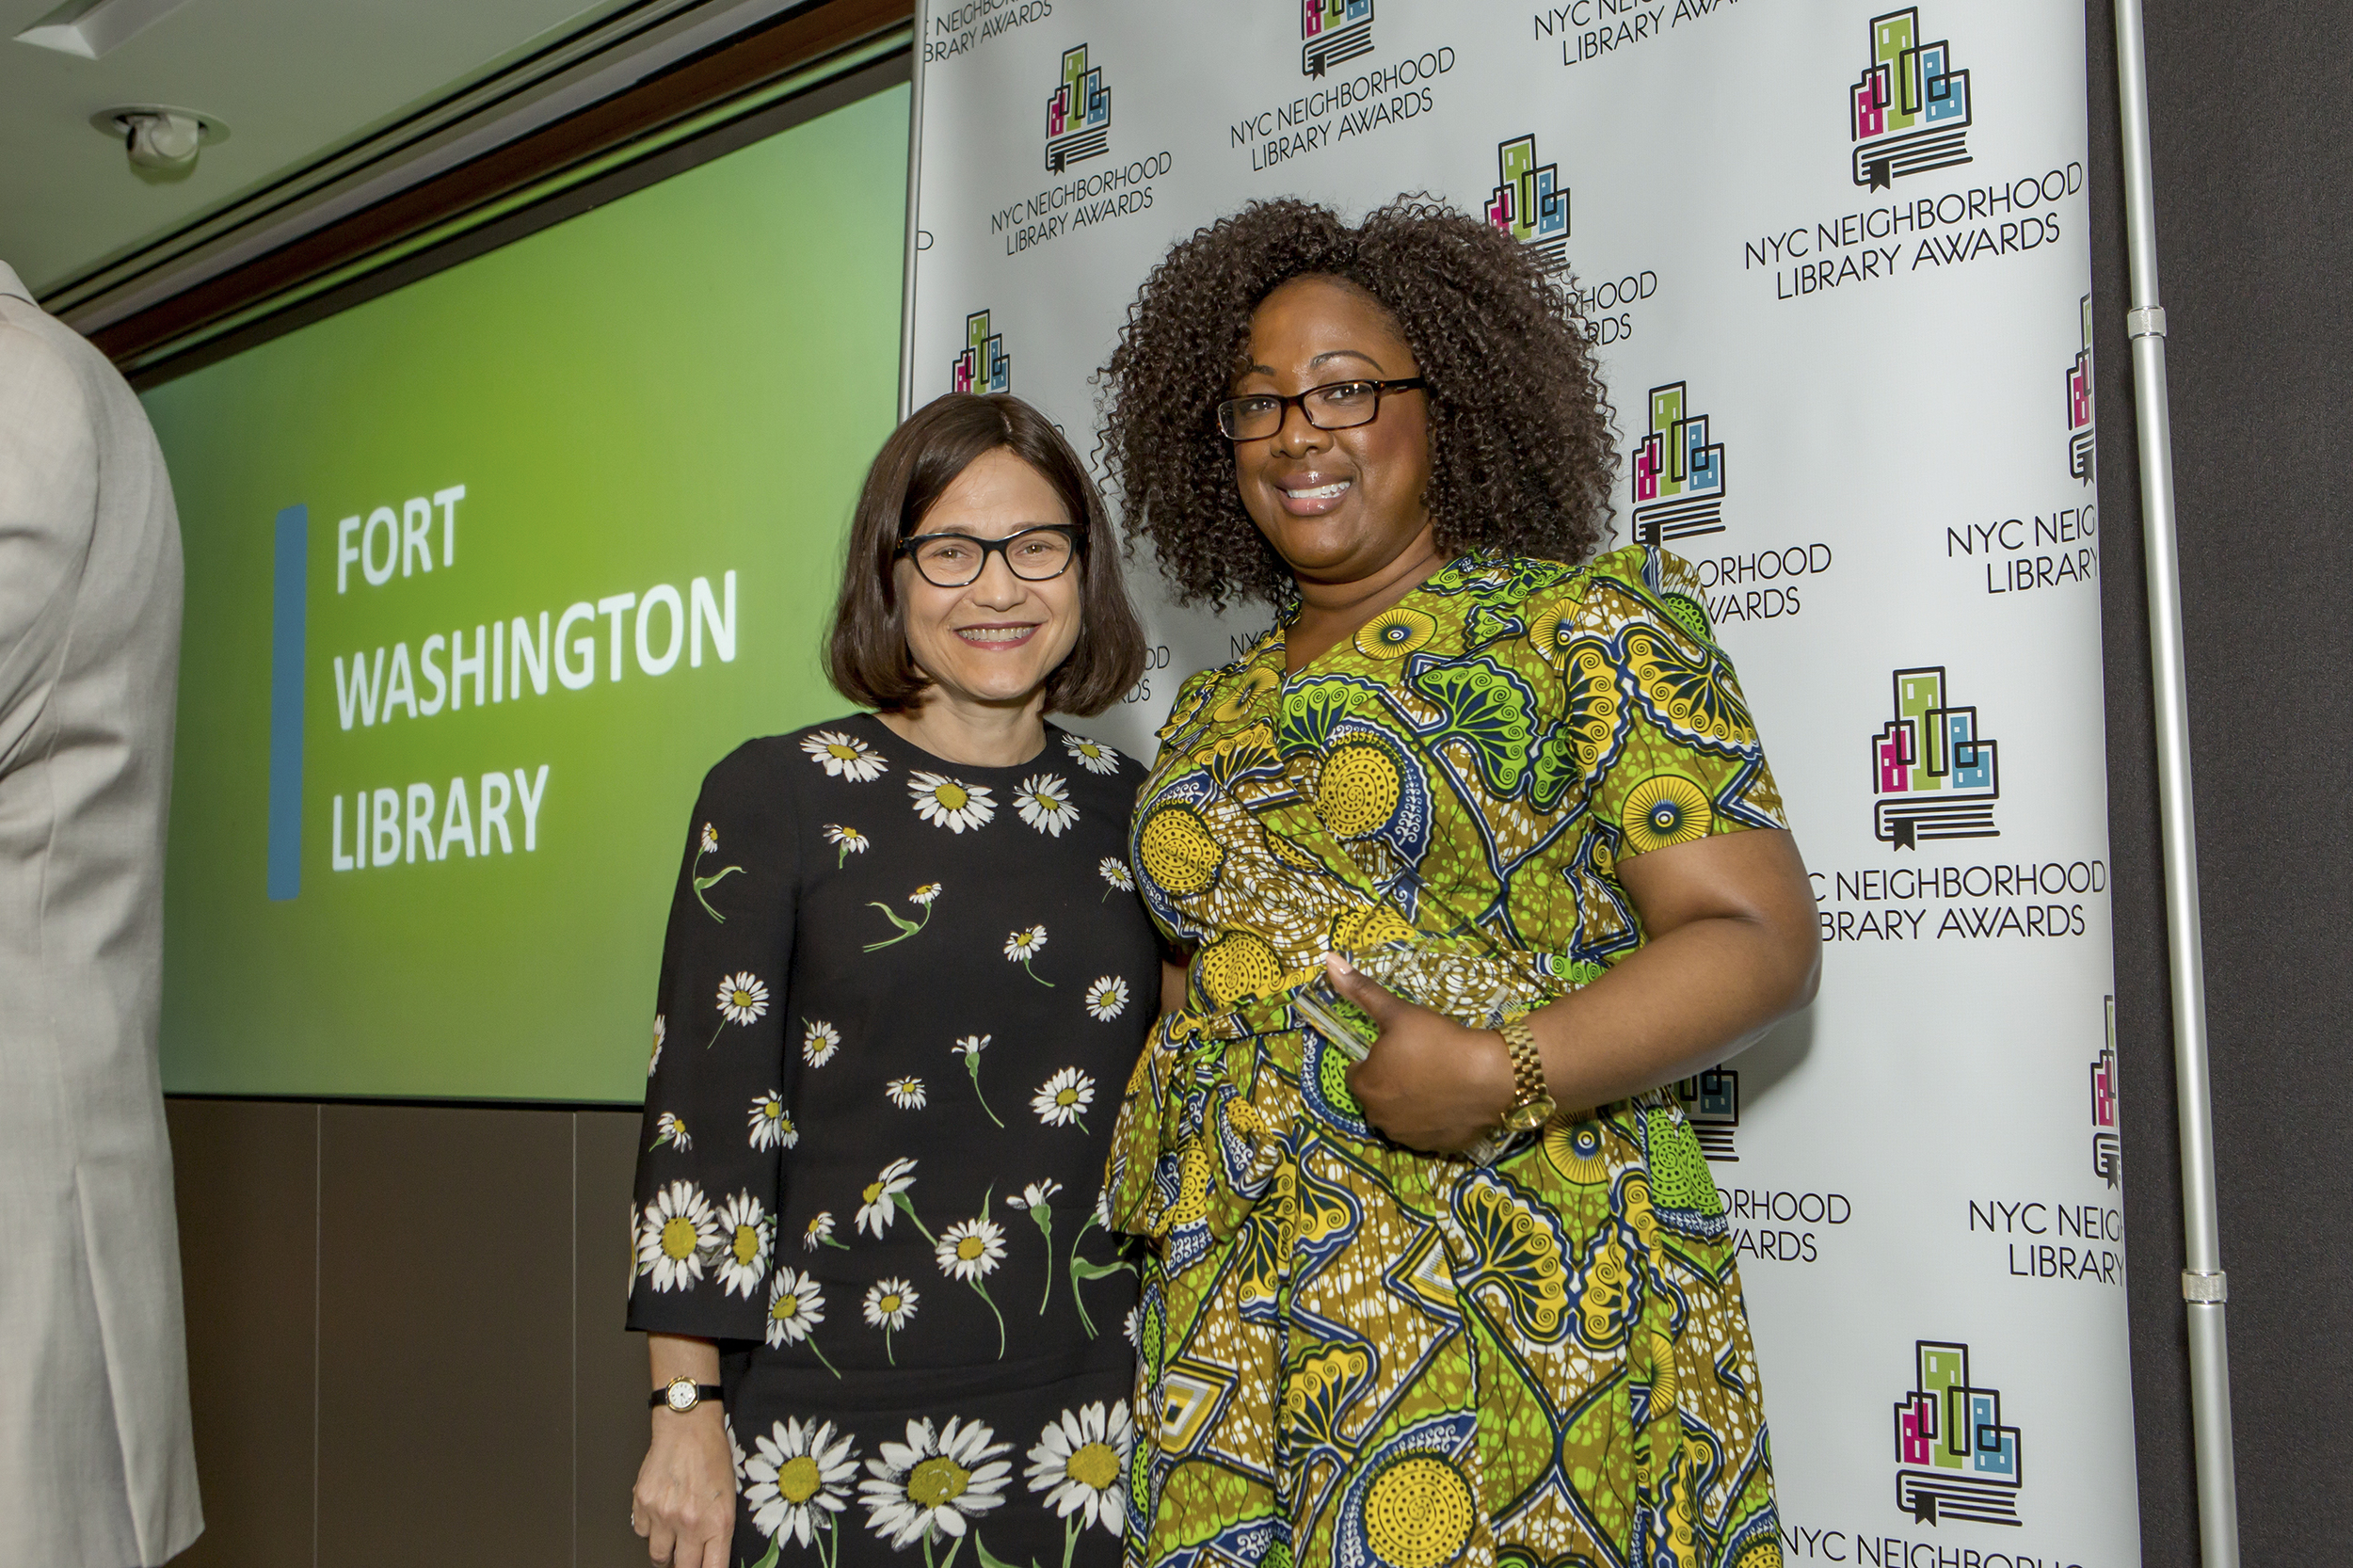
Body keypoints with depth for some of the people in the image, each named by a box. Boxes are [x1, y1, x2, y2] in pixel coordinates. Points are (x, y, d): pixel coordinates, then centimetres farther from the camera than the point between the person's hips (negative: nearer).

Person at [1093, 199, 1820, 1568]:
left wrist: (1507, 1072, -21)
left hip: (1508, 1304, -5)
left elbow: (1760, 936, -9)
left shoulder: (1586, 625, -2)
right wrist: (1157, 1147, 5)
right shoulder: (1212, 712, 16)